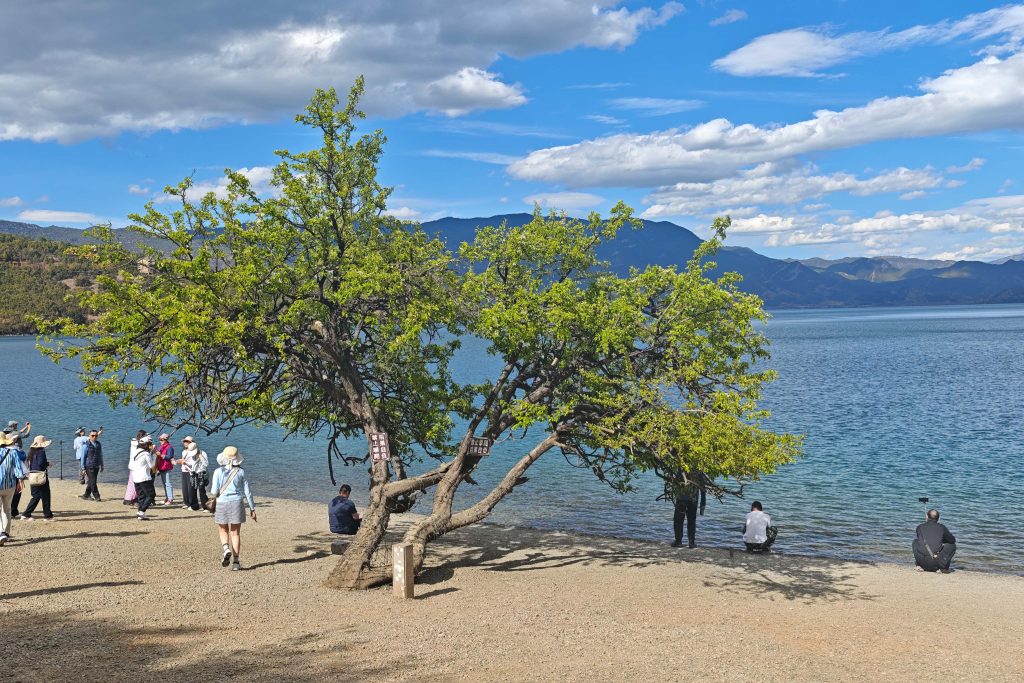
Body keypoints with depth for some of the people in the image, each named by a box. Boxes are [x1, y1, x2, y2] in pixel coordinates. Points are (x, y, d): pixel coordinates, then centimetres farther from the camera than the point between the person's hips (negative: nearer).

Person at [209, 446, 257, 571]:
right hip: (236, 503, 1)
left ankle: (226, 549, -10)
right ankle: (235, 562, 4)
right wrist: (252, 508, 9)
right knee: (235, 533, 8)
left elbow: (214, 492, -9)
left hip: (222, 503, -1)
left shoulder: (218, 472, -6)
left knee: (223, 531, 18)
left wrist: (213, 496, 16)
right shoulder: (240, 472, -1)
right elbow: (247, 492, 2)